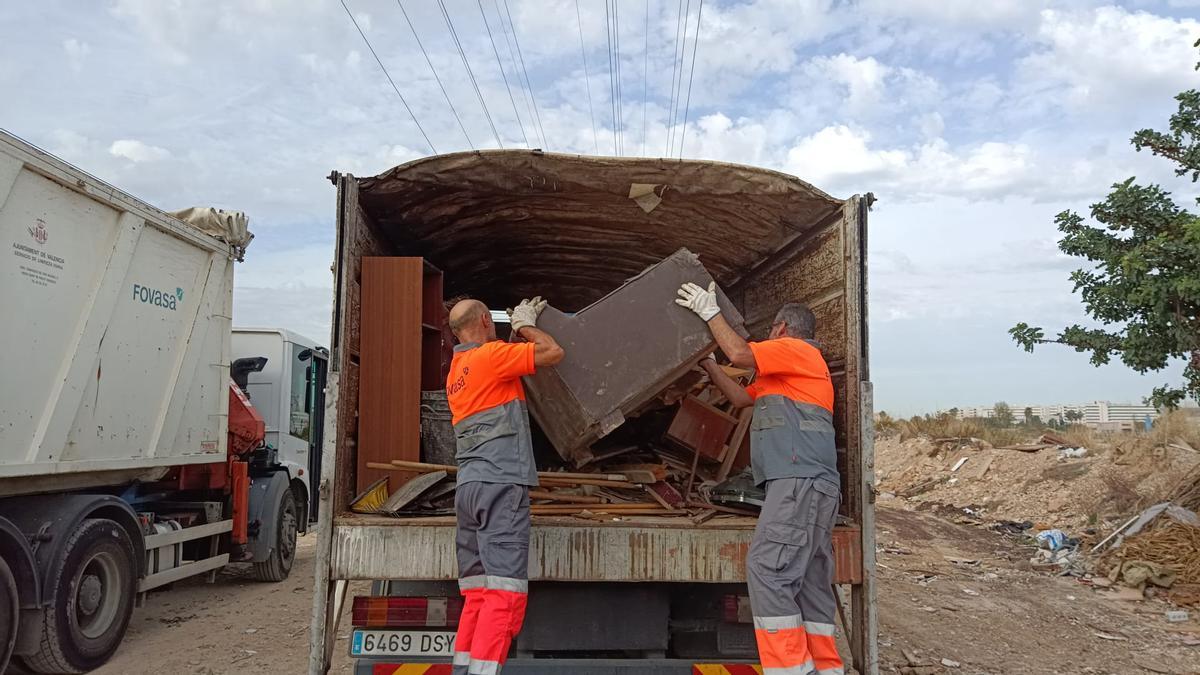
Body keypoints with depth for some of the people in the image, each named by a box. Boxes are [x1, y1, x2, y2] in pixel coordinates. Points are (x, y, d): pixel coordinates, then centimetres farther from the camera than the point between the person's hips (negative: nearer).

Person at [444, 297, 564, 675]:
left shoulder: (456, 372, 23)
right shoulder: (490, 354, -3)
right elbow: (553, 353, -3)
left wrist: (521, 329, 35)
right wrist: (525, 325, 13)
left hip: (468, 487, 9)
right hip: (501, 484, -9)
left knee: (476, 594, 8)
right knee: (505, 591, -11)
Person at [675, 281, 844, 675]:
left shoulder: (797, 349, 2)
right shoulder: (783, 373, 32)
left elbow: (740, 354, -11)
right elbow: (742, 398, 33)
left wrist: (710, 312, 0)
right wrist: (708, 365, 32)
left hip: (801, 479, -10)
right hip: (804, 484, 10)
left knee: (766, 568, -17)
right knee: (809, 582, 6)